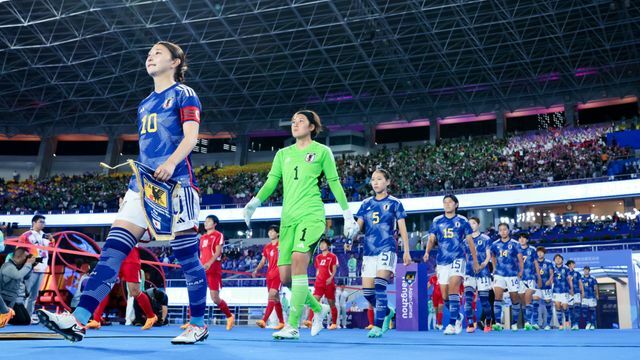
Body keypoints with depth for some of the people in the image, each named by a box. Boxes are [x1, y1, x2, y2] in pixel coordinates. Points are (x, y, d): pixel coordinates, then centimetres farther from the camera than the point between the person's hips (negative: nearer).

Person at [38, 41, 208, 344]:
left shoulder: (183, 94, 4)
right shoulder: (145, 104, 25)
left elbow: (191, 136, -9)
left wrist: (172, 162, -28)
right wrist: (132, 187, 21)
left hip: (176, 183, -7)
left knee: (187, 256, -4)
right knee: (114, 247, -7)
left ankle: (198, 325, 9)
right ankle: (78, 320, -14)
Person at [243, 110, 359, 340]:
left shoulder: (321, 151, 7)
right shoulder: (283, 154, 18)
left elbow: (334, 183, 8)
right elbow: (271, 182, 10)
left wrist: (348, 215, 5)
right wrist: (254, 203, -6)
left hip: (311, 214, -5)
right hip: (288, 217, 5)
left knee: (298, 259, -26)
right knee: (285, 276, 0)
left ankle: (292, 326, -22)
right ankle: (319, 309, 25)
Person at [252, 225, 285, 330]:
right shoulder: (267, 247, 15)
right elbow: (263, 261, 17)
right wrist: (256, 270, 0)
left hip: (278, 274, -6)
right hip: (269, 275, 7)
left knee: (272, 295, -20)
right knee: (276, 299, 9)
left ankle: (264, 320, -29)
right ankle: (281, 322, 17)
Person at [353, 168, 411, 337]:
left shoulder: (394, 203, 3)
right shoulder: (366, 203, 13)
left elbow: (402, 228, 2)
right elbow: (358, 226, 9)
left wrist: (406, 251, -4)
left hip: (387, 249, -4)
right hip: (369, 250, 5)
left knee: (379, 287, -19)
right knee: (367, 291, 1)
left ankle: (378, 326, -13)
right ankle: (388, 312, 26)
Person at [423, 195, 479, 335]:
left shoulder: (462, 221, 4)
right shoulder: (437, 221, 9)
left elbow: (470, 242, 9)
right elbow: (431, 239, 3)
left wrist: (475, 261, 10)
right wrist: (427, 252, -17)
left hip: (457, 259, -3)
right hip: (442, 261, 3)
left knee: (453, 288, -21)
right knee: (444, 296, 4)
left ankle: (452, 324, -19)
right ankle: (458, 316, 30)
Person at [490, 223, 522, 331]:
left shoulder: (515, 244, -2)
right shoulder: (495, 244, 5)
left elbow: (520, 259, 0)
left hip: (512, 275, -1)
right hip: (499, 274, 1)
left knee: (514, 298, 6)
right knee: (497, 296, -16)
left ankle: (514, 323, 20)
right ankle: (497, 323, -17)